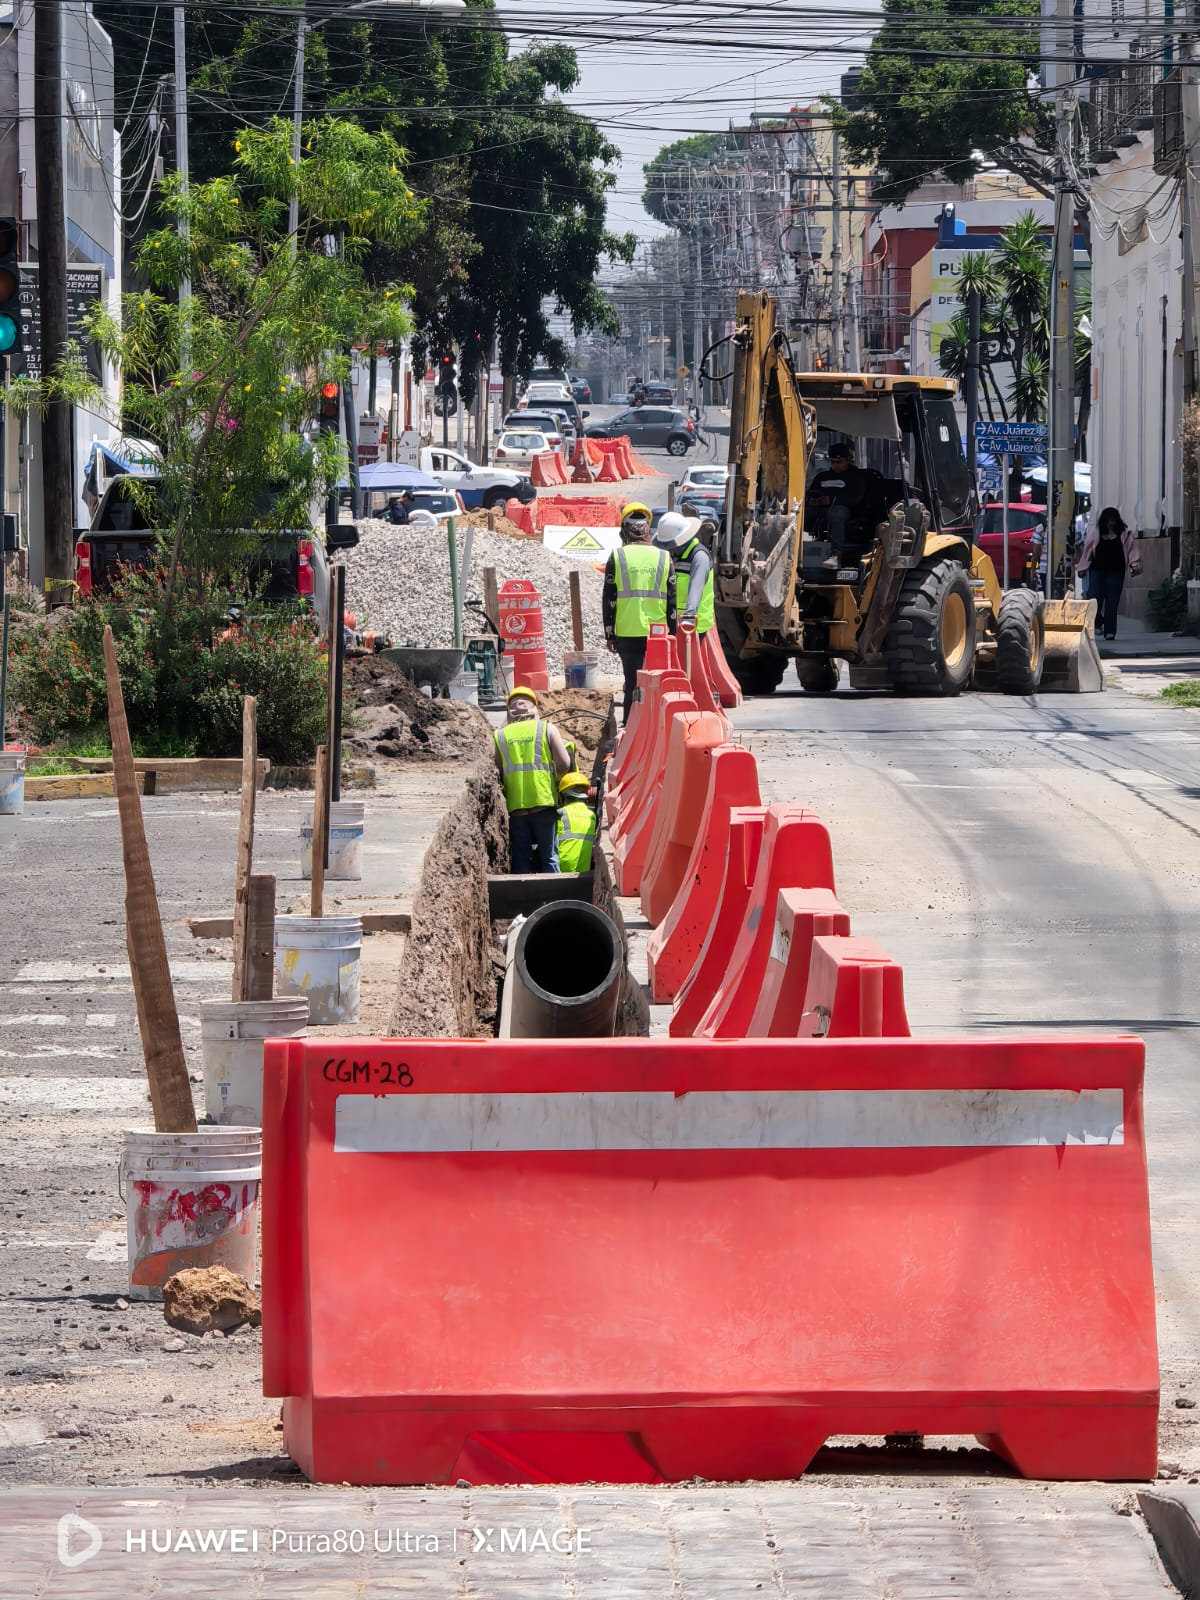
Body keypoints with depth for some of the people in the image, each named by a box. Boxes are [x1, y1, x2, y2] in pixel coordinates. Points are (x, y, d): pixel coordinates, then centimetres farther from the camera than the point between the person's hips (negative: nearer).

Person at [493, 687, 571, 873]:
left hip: (515, 807, 1)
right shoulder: (547, 729, 2)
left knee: (520, 859, 7)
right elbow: (564, 764, -4)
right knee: (549, 856, 5)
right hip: (544, 802, -1)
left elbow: (496, 773, 3)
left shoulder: (499, 736, 6)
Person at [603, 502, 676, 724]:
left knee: (633, 683, 2)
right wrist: (672, 633, 13)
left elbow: (609, 599, -1)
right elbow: (672, 599, 6)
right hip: (658, 632, 1)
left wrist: (609, 634, 6)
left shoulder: (617, 557, -2)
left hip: (628, 633, -1)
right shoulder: (663, 558, 3)